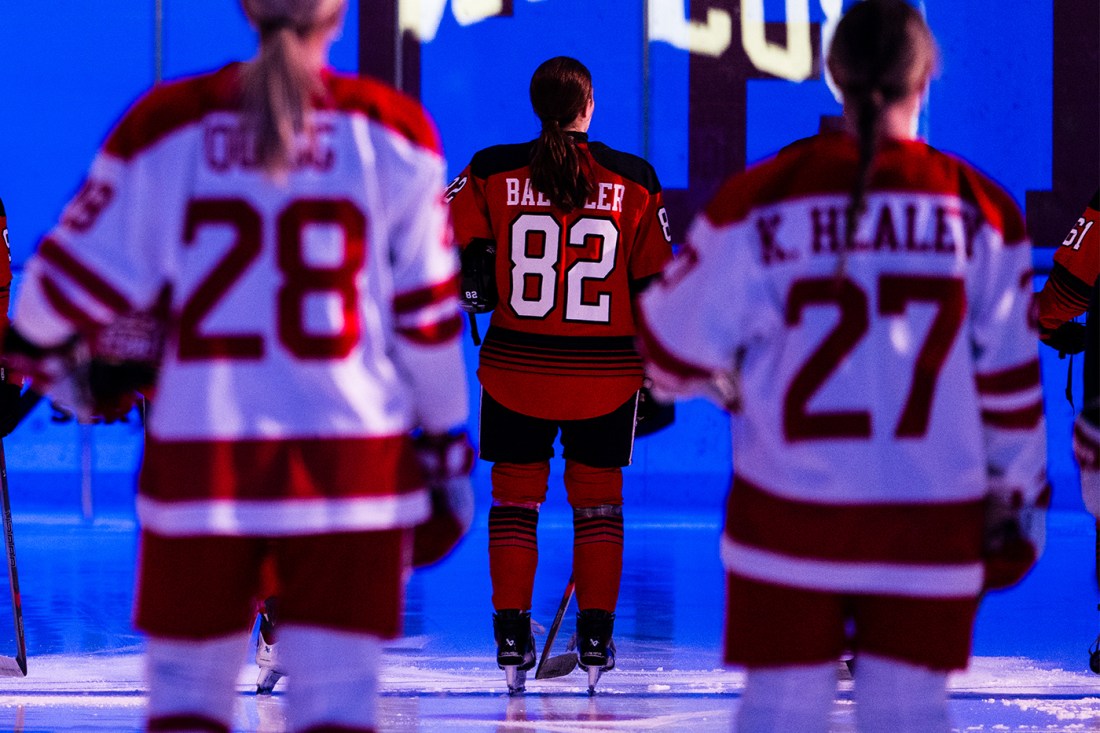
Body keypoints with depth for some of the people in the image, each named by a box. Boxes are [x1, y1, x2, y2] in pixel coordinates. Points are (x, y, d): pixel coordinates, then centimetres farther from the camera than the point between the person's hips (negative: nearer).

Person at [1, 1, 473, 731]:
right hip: (353, 462, -1)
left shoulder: (163, 129, 0)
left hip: (199, 463, 1)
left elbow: (83, 273, 5)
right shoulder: (393, 133, 0)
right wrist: (448, 444, 14)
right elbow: (427, 311, 3)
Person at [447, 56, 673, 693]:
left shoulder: (493, 173, -5)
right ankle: (596, 641, 15)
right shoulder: (634, 180, -4)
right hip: (607, 374, 0)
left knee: (515, 497, 12)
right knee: (598, 500, 14)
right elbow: (656, 284, 0)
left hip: (516, 370, 0)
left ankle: (513, 641, 10)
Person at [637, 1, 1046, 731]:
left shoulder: (759, 202, -6)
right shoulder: (979, 212, -2)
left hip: (789, 513, 0)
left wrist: (720, 383, 21)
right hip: (931, 525, 1)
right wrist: (1015, 494, 15)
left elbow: (678, 348, -1)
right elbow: (1009, 376, 2)